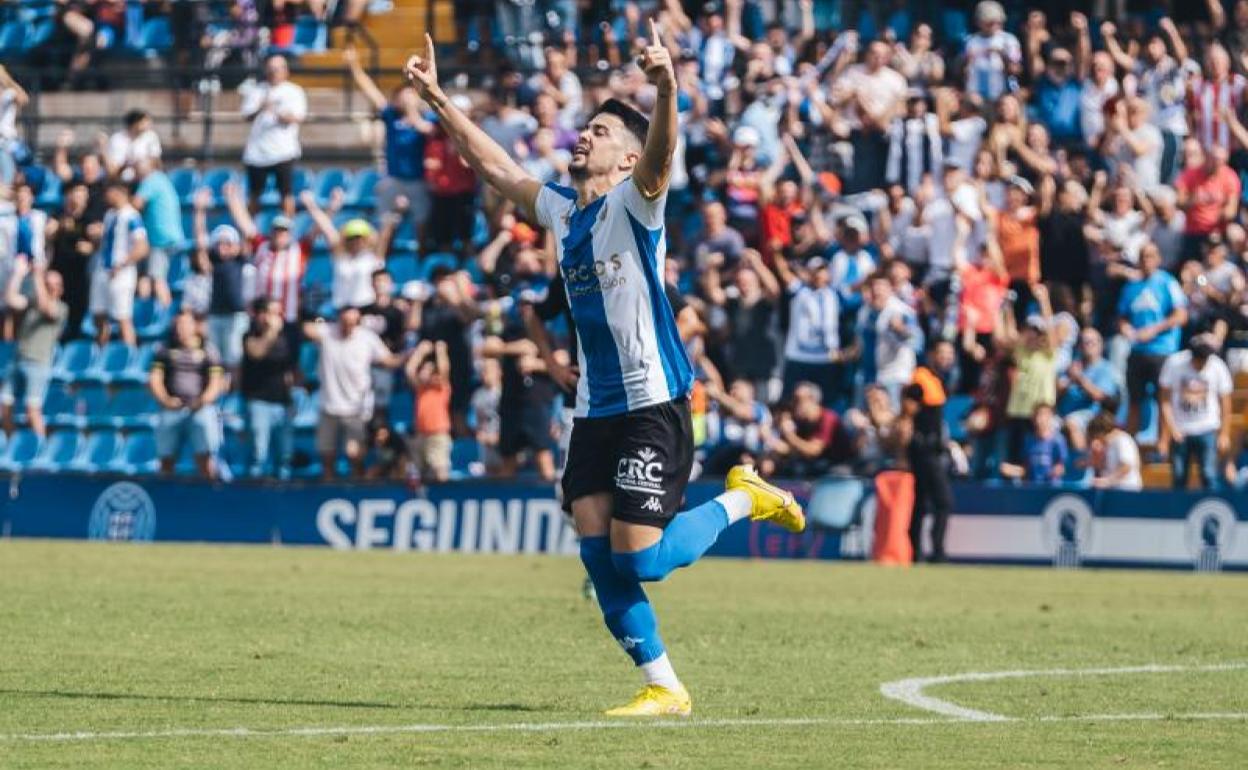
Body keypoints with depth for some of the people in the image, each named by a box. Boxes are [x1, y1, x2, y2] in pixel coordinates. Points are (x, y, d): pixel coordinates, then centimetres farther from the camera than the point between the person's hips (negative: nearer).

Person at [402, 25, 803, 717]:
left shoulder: (634, 204, -7)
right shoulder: (561, 210, 13)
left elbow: (660, 155, -28)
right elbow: (495, 166, 23)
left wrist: (666, 89, -48)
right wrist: (437, 98, 19)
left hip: (652, 405, -7)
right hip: (594, 407, 7)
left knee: (637, 557, -11)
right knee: (598, 555, -2)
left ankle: (743, 497, 13)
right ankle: (663, 688, 6)